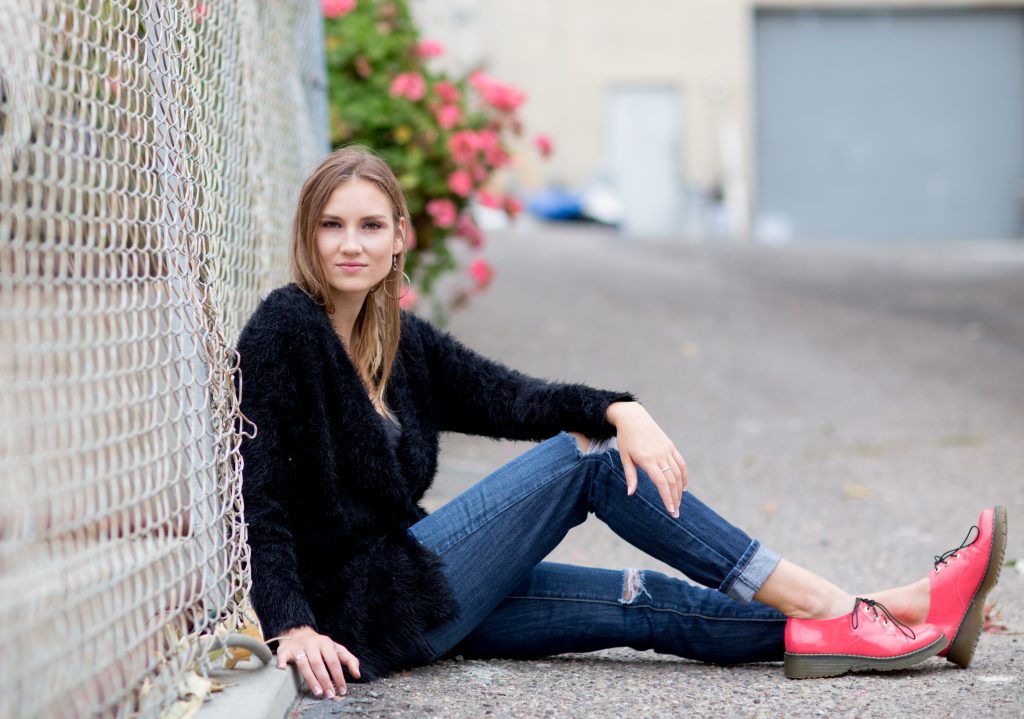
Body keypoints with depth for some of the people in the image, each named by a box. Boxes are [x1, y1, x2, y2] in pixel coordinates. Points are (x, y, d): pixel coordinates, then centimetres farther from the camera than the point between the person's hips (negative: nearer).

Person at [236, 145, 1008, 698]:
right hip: (363, 612, -8)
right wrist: (293, 629, -31)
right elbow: (254, 498, -20)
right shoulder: (285, 332, -14)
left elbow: (509, 396, 3)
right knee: (583, 458, -10)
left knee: (642, 604, 0)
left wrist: (619, 411, -16)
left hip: (417, 586, 8)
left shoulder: (399, 339, 10)